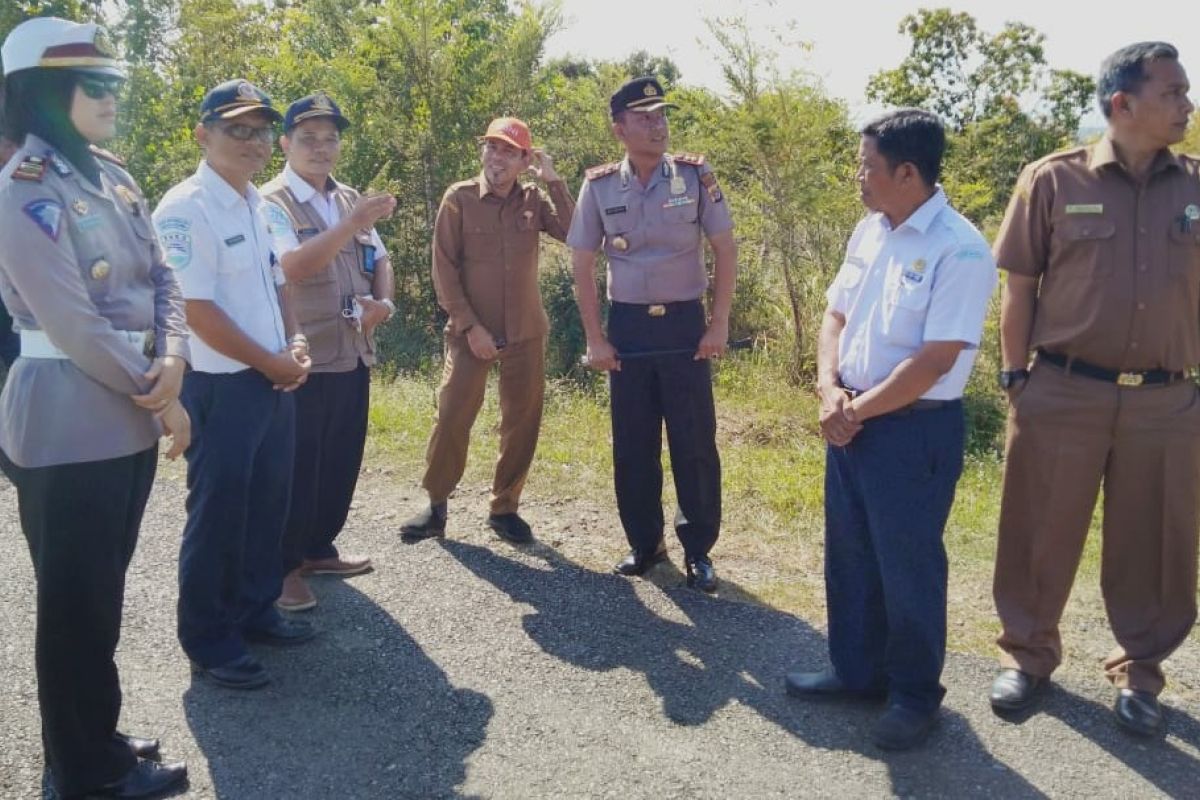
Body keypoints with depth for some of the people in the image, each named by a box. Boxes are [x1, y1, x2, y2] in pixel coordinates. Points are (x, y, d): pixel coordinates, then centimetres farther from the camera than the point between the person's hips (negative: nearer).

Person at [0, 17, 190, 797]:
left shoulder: (112, 177, 10)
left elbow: (162, 278, 8)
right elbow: (72, 324, -19)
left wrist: (171, 361, -10)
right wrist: (160, 396, -11)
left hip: (129, 414, 8)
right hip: (70, 426, -8)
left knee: (105, 591, 18)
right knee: (78, 602, 5)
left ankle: (96, 737, 33)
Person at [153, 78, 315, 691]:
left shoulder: (256, 205, 11)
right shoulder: (186, 208, -15)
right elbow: (196, 309, -20)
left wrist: (294, 348, 1)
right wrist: (272, 363, -12)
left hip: (275, 380, 8)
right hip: (221, 386, -8)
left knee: (268, 502, 16)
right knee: (218, 512, 1)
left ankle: (255, 610, 32)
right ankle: (208, 641, 15)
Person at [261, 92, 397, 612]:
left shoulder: (350, 199, 12)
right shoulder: (272, 203, -9)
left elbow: (379, 261, 16)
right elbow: (294, 267, -25)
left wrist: (385, 302, -5)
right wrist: (351, 225, -36)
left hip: (352, 354, 7)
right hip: (301, 359, -7)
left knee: (341, 460, 15)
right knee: (295, 467, 1)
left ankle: (318, 548, 31)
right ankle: (283, 567, 13)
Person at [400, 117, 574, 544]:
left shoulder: (534, 200, 3)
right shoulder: (459, 198, -4)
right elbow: (444, 269, -6)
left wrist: (553, 181, -12)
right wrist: (470, 325, -11)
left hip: (526, 333, 3)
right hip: (471, 331, -2)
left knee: (523, 421, 6)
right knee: (452, 417, -1)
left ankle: (505, 508, 20)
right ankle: (436, 506, 14)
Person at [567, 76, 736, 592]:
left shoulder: (696, 177, -4)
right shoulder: (599, 187, -1)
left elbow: (726, 251, 1)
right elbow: (582, 266, 4)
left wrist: (719, 325, -5)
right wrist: (595, 339, -1)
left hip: (684, 323, -1)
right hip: (628, 327, 1)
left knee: (695, 442, 2)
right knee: (632, 445, 8)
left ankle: (698, 549, 16)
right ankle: (644, 543, 24)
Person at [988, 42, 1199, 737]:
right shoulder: (1054, 180, -3)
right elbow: (1020, 288, 1)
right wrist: (1016, 378, -1)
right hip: (1064, 394, -2)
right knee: (1042, 535, 10)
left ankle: (1139, 672, 31)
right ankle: (1028, 655, 30)